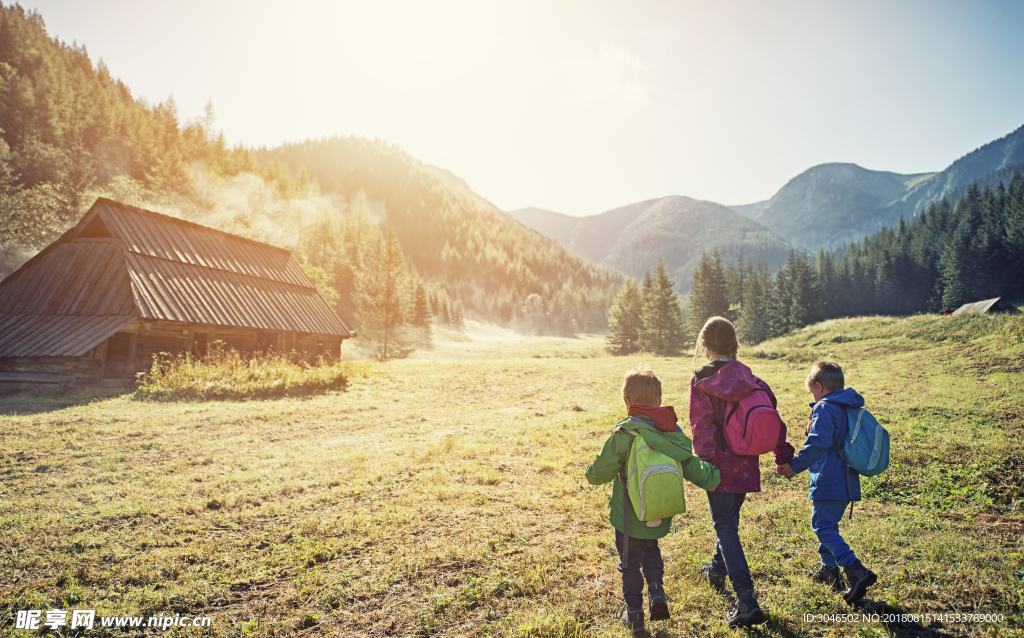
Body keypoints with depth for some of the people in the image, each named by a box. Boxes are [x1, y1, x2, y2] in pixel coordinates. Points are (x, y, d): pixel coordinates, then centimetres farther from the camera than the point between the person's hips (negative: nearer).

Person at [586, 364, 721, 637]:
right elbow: (692, 466, -1)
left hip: (629, 517, -4)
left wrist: (590, 472, 7)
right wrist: (712, 475, 20)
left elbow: (602, 471, -16)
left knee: (630, 563, 14)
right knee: (651, 551, 31)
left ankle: (634, 614, 24)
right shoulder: (674, 433, -7)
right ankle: (657, 594, 20)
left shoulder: (623, 434, -21)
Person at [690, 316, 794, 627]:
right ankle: (718, 571, 45)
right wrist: (784, 456, 13)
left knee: (726, 529, -1)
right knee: (729, 520, 25)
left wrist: (706, 462, -14)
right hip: (746, 467, 6)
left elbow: (702, 426, -16)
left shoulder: (702, 380, -11)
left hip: (720, 464, -6)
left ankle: (747, 600, -9)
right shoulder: (751, 379, 2)